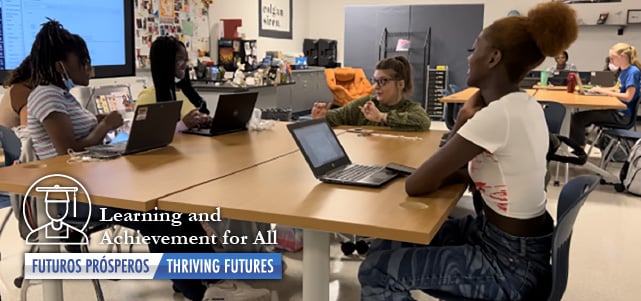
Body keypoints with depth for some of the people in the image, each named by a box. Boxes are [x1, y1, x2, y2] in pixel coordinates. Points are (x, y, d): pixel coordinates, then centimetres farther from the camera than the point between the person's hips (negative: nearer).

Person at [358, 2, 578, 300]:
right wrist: (464, 126, -6)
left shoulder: (498, 115, -28)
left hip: (510, 262, -9)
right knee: (389, 243, 15)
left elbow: (415, 185, -22)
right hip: (516, 241, 9)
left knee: (375, 271, -6)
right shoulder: (523, 104, 2)